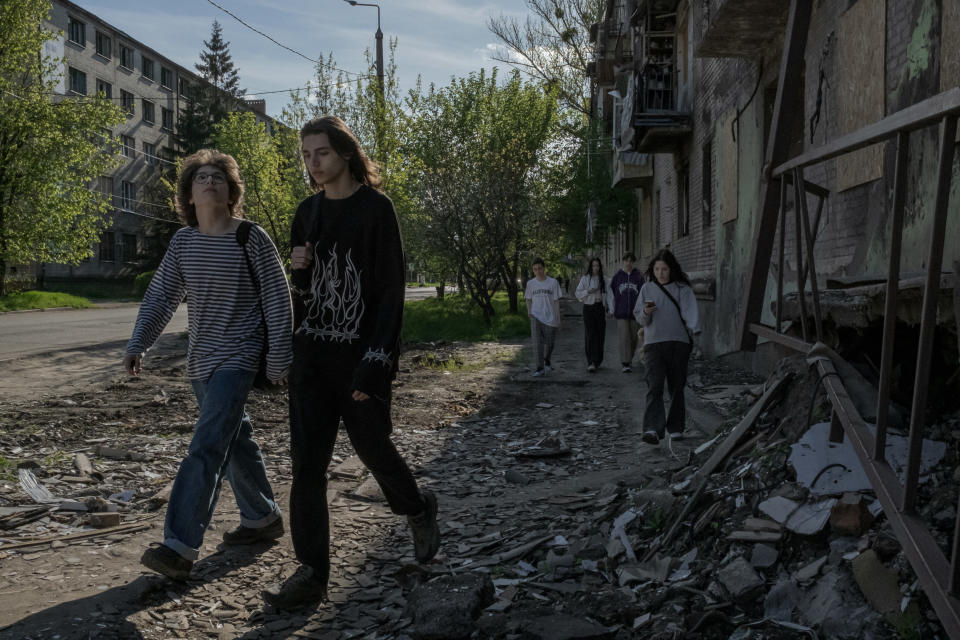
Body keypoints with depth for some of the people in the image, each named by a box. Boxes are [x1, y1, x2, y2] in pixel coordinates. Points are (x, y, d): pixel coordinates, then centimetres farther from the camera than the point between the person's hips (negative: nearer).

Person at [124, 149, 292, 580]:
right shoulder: (183, 241, 5)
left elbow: (277, 300, -9)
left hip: (238, 358, -6)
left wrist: (279, 358, -11)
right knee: (235, 441, 17)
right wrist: (138, 344, -4)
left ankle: (179, 547, -16)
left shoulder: (251, 238, -10)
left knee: (207, 447, -15)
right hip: (201, 360, 6)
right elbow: (160, 296, 7)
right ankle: (262, 519, 33)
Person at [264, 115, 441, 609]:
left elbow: (391, 290, -12)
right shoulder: (308, 211, 11)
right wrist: (298, 269, -4)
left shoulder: (375, 209, -7)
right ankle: (312, 573, 5)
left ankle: (418, 511, 38)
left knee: (372, 447, 7)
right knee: (307, 462, 0)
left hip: (359, 357, -5)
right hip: (311, 355, 6)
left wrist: (375, 363, -19)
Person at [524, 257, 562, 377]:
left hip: (550, 318, 0)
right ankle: (539, 368, -12)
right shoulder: (530, 283, 4)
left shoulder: (553, 282, -2)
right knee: (537, 343, -12)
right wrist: (529, 311, 3)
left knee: (549, 344, 8)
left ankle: (547, 362, 35)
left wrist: (558, 318, -1)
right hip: (536, 317, 0)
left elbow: (556, 301, 1)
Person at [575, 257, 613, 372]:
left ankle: (597, 361, 17)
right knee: (590, 335, -10)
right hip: (589, 308, -2)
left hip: (600, 308, 2)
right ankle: (591, 362, -13)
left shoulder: (604, 280, 7)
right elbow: (578, 294, 2)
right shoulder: (585, 279, 2)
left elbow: (609, 295, 5)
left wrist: (610, 309, -4)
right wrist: (588, 291, -15)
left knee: (600, 335, 5)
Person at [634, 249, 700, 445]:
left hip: (679, 342, 0)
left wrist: (694, 328, -31)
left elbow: (690, 310, -11)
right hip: (653, 342, 0)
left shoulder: (682, 288, 3)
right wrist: (646, 313, -12)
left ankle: (675, 428, 22)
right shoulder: (647, 288, 9)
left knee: (677, 387, 9)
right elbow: (640, 318, 11)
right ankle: (652, 429, -22)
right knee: (654, 386, -13)